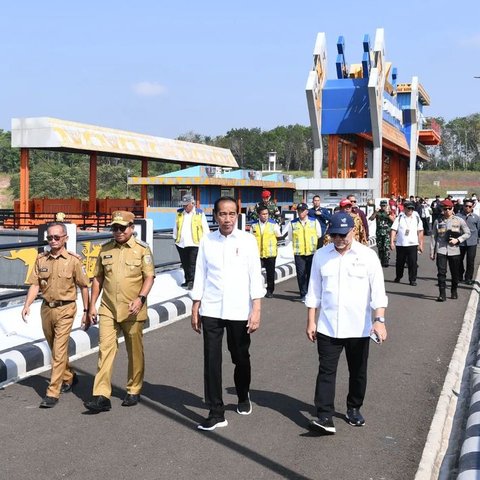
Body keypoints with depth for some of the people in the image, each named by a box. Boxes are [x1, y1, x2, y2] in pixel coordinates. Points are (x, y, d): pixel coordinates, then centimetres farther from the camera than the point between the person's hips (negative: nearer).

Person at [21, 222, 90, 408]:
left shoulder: (73, 260, -6)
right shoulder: (41, 259, 5)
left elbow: (84, 286, 0)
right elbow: (35, 284, 4)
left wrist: (86, 311, 1)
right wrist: (27, 305, -10)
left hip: (65, 310, -5)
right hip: (46, 309, 5)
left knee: (59, 351, -8)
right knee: (55, 349, 18)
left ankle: (53, 393, -5)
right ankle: (69, 377, 41)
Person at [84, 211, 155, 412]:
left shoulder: (142, 249, -3)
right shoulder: (105, 249, 8)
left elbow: (149, 277, -5)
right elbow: (98, 278, 13)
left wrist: (141, 298, -21)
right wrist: (92, 305, 10)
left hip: (132, 311, -2)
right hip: (108, 310, 2)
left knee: (135, 352, 9)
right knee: (105, 349, -6)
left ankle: (134, 391, 25)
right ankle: (101, 396, -7)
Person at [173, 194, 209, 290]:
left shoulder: (199, 213, 0)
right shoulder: (180, 213, 10)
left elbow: (205, 228, 3)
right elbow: (176, 226, 19)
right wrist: (175, 238, 18)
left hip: (194, 243, -4)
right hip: (181, 243, 5)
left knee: (192, 264, -10)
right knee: (185, 264, 11)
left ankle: (191, 281, -10)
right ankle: (187, 281, 20)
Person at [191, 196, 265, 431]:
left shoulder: (247, 240, -3)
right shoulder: (207, 240, 3)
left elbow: (255, 276, -4)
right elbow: (200, 275, 7)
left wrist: (256, 310, -10)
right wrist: (195, 308, 6)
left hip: (239, 311, -1)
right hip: (211, 310, 1)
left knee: (241, 358, 13)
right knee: (211, 361, -1)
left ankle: (243, 397, 39)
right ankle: (216, 413, 7)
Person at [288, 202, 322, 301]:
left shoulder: (314, 222, 6)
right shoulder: (293, 223, 5)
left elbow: (319, 235, 15)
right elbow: (290, 237, 14)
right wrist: (298, 243, 11)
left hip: (312, 252, 0)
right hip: (299, 252, 0)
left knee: (311, 274, 3)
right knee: (301, 274, -3)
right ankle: (303, 294, 3)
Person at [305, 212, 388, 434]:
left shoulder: (368, 256, -5)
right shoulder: (321, 255, 2)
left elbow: (377, 291, -8)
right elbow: (314, 292, 6)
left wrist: (379, 320, -19)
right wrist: (311, 322, 4)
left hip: (359, 328, 0)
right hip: (327, 327, 1)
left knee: (358, 372, 13)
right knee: (326, 371, -3)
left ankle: (354, 408, 32)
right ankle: (324, 416, -3)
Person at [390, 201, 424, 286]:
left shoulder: (416, 218, 6)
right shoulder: (399, 218, 2)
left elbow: (420, 232, 8)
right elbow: (393, 230, -1)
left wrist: (421, 244, 4)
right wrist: (392, 242, -10)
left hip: (413, 244, 0)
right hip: (400, 244, 0)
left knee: (413, 263, -4)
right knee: (399, 262, 11)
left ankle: (413, 280, 4)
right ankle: (398, 277, 30)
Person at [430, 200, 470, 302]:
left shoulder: (459, 220, 2)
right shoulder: (438, 221, 5)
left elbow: (467, 233, 7)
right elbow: (433, 237, 8)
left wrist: (457, 240, -10)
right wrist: (432, 252, 6)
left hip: (454, 250, 0)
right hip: (441, 250, 0)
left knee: (455, 273, 9)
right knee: (441, 272, -8)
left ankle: (454, 292, 29)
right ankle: (442, 294, -4)